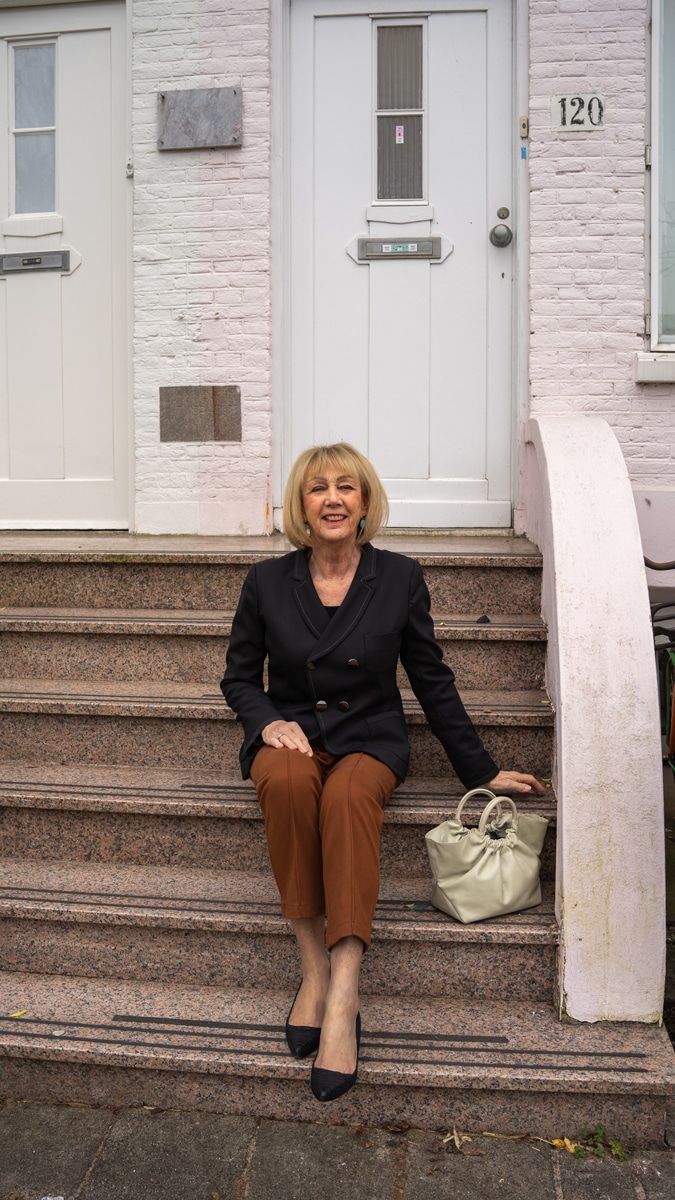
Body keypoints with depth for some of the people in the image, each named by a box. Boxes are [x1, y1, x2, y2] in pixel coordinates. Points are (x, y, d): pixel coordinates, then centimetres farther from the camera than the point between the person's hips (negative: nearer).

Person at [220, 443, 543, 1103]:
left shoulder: (400, 578, 0)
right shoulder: (267, 581, 1)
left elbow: (433, 682, 6)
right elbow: (239, 677, 10)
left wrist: (482, 771, 7)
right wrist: (270, 721, -12)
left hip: (368, 738, 0)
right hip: (290, 733, 1)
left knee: (348, 797, -35)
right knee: (286, 781, -35)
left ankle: (342, 1000, -35)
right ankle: (313, 968, -22)